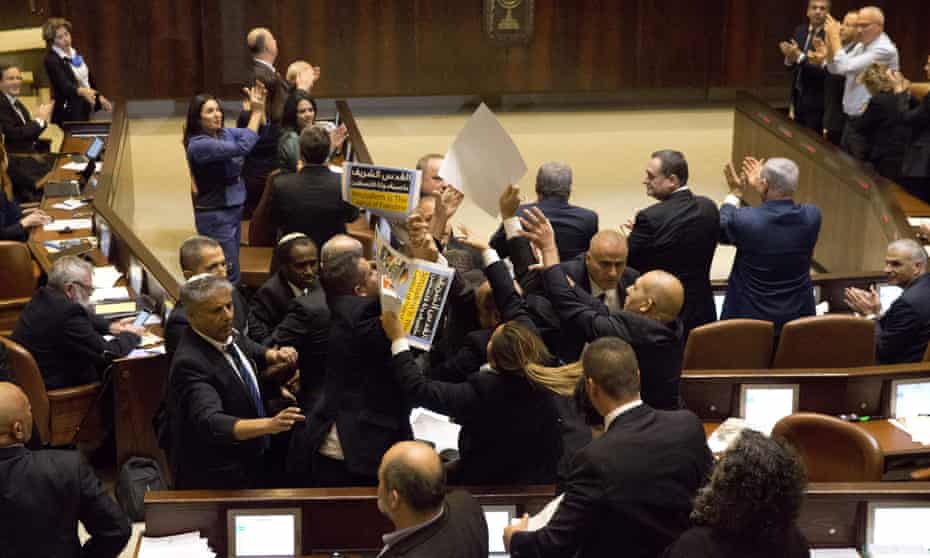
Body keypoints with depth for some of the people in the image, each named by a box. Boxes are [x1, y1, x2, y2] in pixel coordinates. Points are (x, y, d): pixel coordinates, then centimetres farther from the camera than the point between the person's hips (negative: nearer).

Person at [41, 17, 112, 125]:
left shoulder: (76, 54, 11)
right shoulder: (51, 60, -13)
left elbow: (89, 79, 22)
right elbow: (64, 85, -27)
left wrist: (100, 97, 22)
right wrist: (82, 91, -44)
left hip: (85, 109, 7)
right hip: (69, 113, -7)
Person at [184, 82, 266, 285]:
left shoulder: (224, 133, 4)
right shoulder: (198, 145, -20)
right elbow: (242, 148, -30)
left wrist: (260, 107, -11)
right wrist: (256, 111, -26)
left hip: (233, 209, 8)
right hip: (215, 215, -8)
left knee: (228, 270, 15)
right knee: (229, 275, -7)